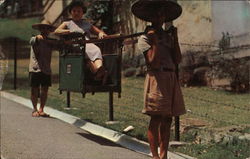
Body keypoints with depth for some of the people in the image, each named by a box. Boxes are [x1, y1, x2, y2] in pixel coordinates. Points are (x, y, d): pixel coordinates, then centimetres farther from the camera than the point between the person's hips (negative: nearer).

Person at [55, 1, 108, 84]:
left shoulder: (87, 24, 36)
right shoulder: (67, 24, 29)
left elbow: (100, 32, 33)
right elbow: (56, 31, 10)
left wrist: (101, 33, 6)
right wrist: (69, 31, -7)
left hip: (88, 45, 2)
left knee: (96, 50, -37)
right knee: (87, 53, -40)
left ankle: (99, 69, -67)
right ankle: (98, 73, -63)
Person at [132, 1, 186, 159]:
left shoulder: (168, 36, 16)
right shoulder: (145, 38, -1)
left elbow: (178, 60, 6)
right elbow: (154, 62, -13)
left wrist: (175, 38, 3)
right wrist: (155, 40, -12)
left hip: (171, 79, 6)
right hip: (157, 78, -6)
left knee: (167, 120, 6)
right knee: (156, 119, -9)